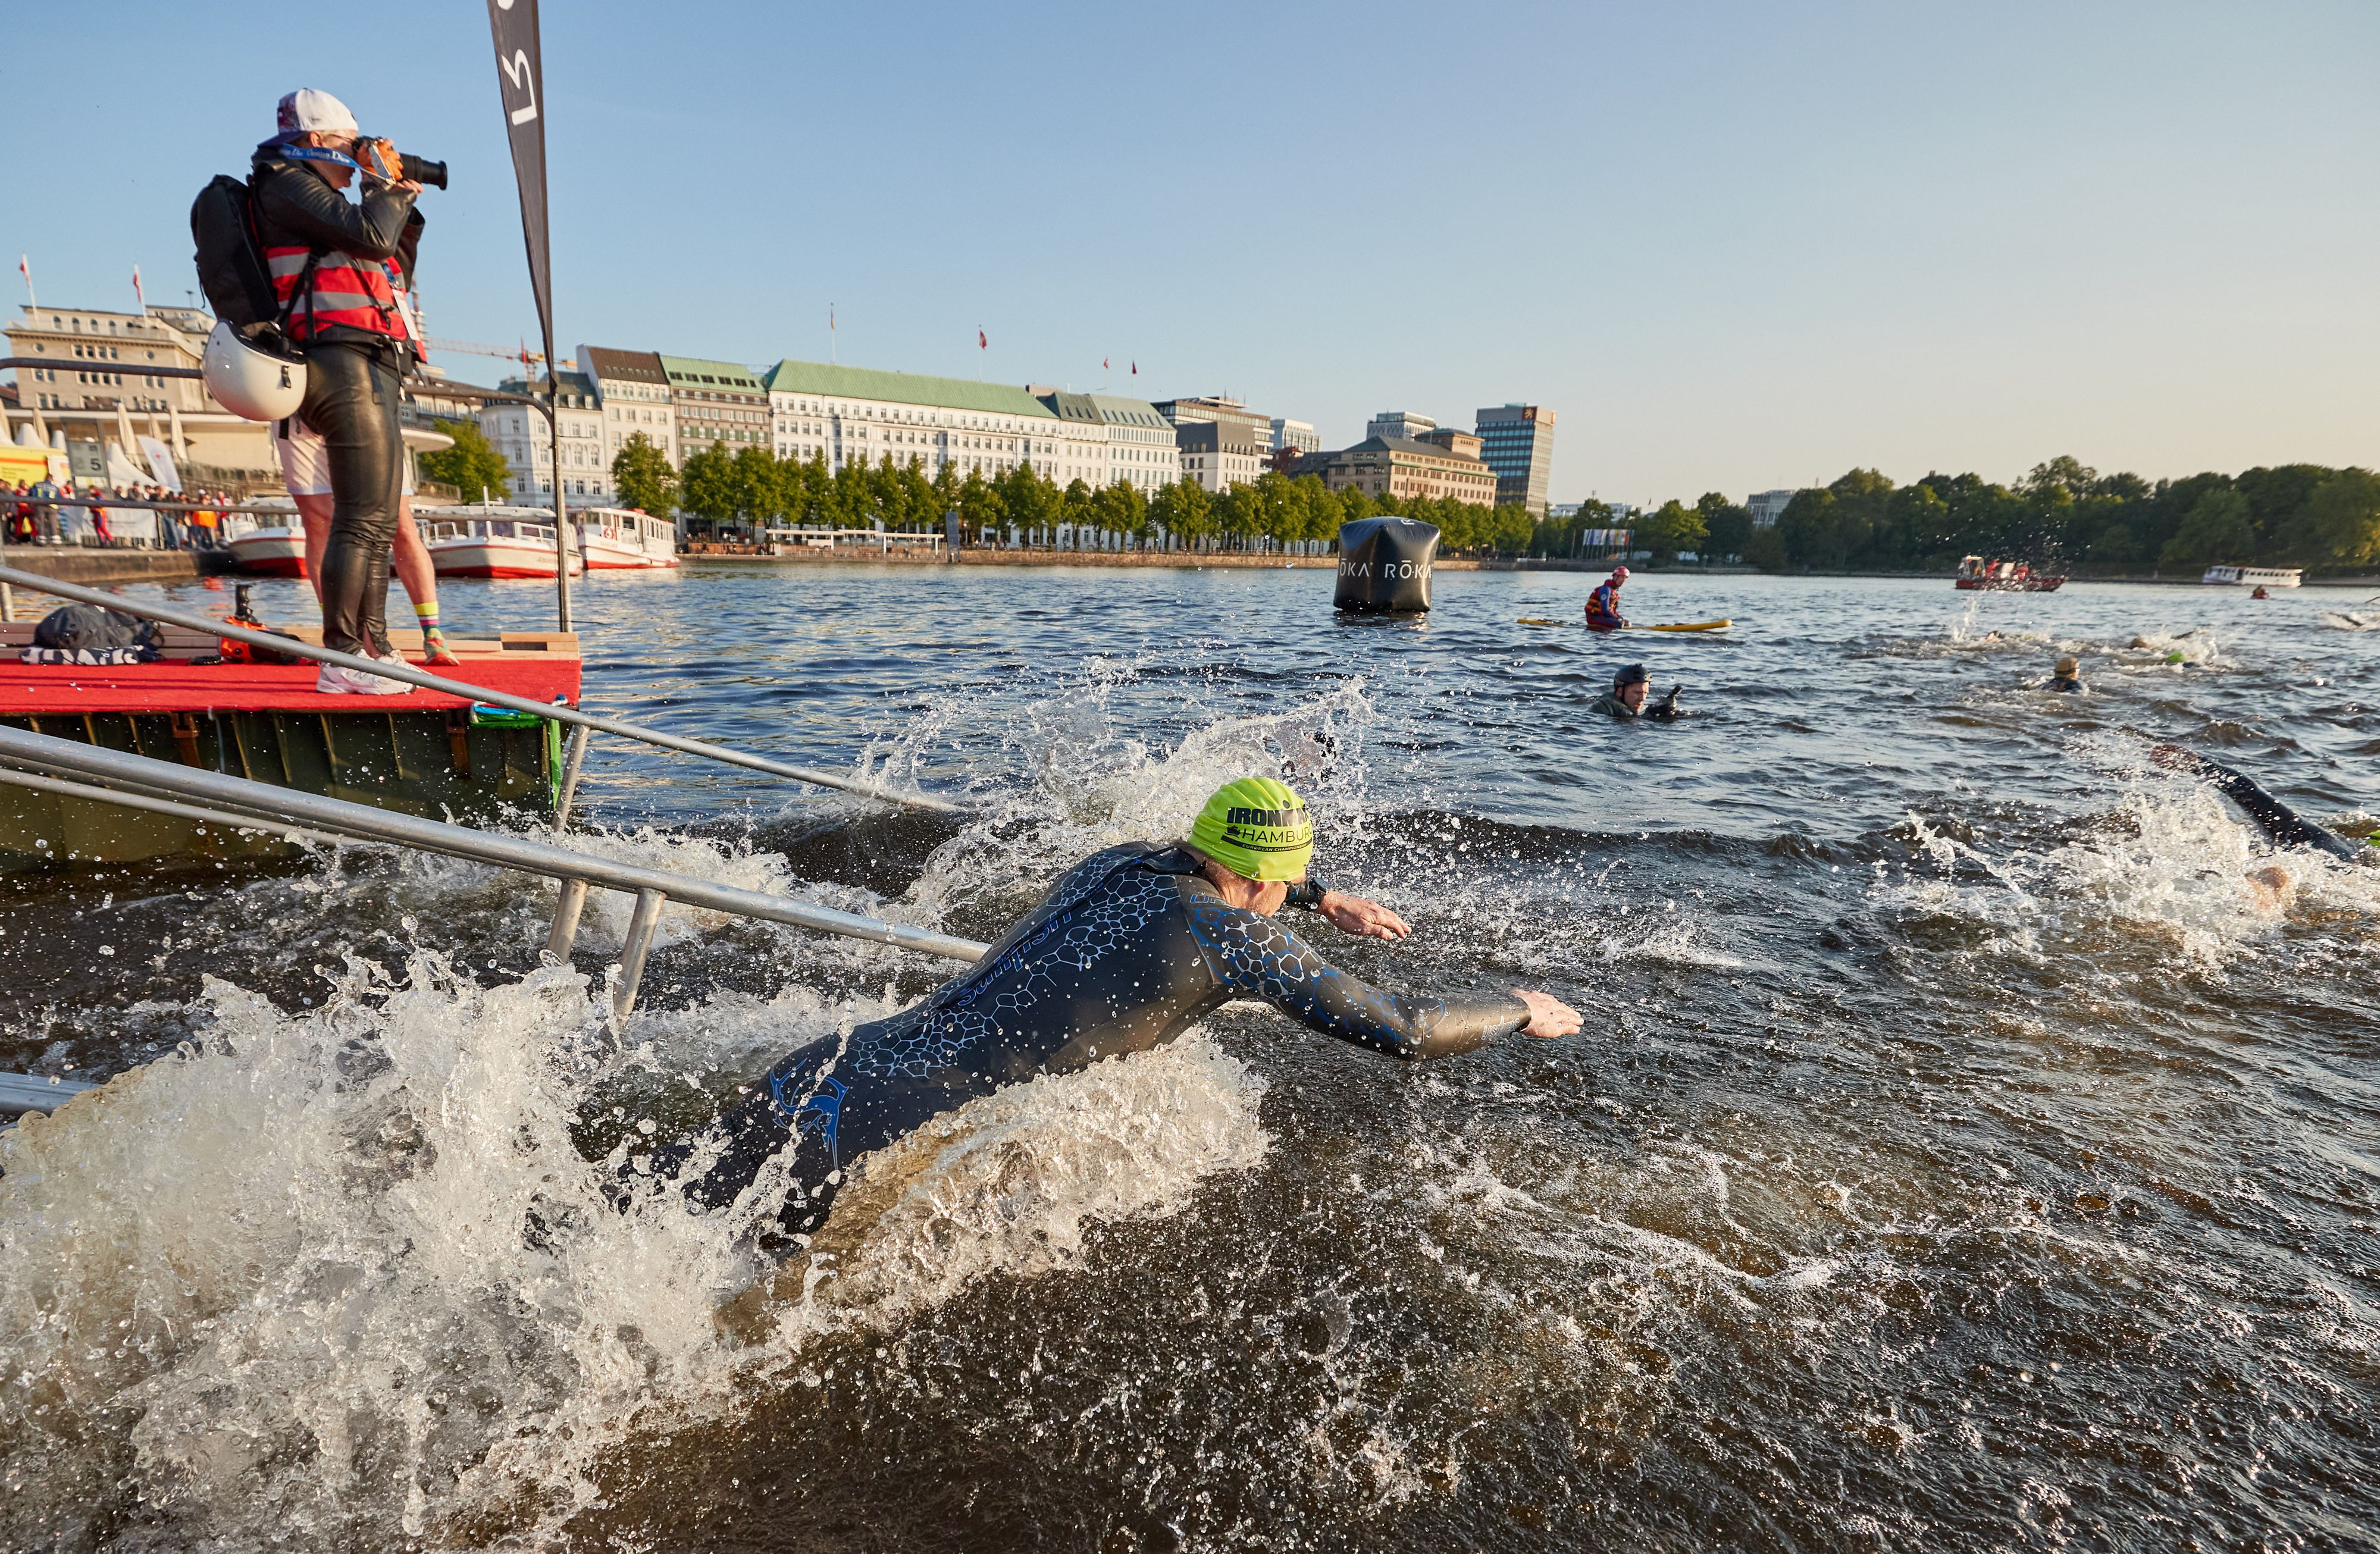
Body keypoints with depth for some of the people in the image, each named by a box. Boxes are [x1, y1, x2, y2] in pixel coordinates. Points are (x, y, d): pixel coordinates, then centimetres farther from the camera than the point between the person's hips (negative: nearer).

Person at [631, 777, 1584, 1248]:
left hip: (837, 1062, 7)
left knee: (665, 1190, 14)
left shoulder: (1122, 861, 15)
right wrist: (1521, 1011, 17)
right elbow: (1406, 1032, -1)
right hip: (877, 1127, -7)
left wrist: (1322, 899, 48)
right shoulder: (1236, 938, -7)